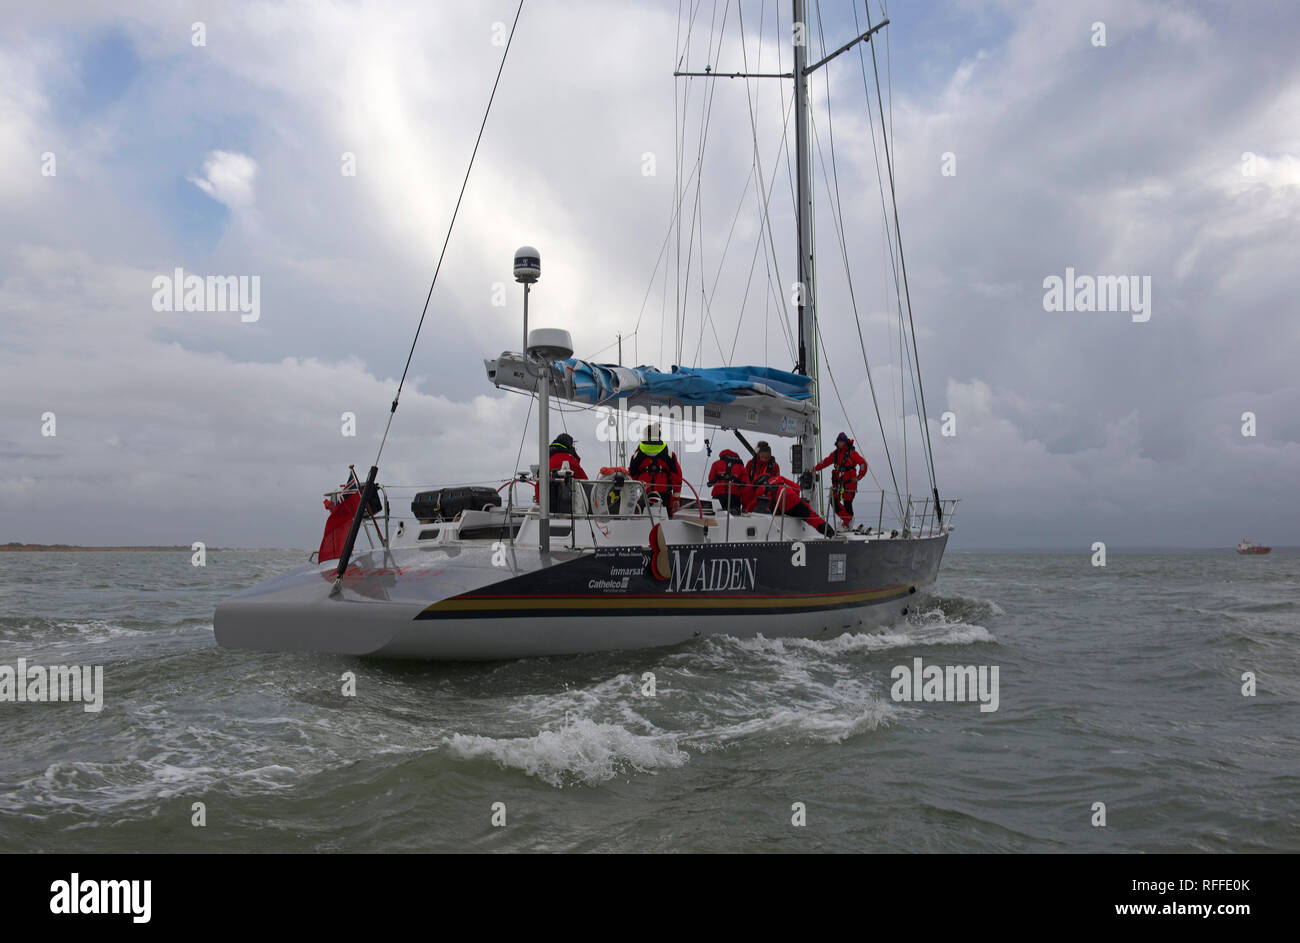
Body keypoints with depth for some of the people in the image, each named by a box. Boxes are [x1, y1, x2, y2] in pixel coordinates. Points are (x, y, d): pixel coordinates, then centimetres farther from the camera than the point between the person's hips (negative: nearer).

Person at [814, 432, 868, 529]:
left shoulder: (851, 453, -7)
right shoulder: (835, 453, 12)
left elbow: (863, 464, -10)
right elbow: (825, 461, 27)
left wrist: (858, 477, -10)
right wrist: (816, 468, 34)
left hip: (849, 482, -6)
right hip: (838, 481, 6)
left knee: (847, 503, -6)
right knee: (834, 501, -1)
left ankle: (849, 521, 11)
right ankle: (846, 519, 11)